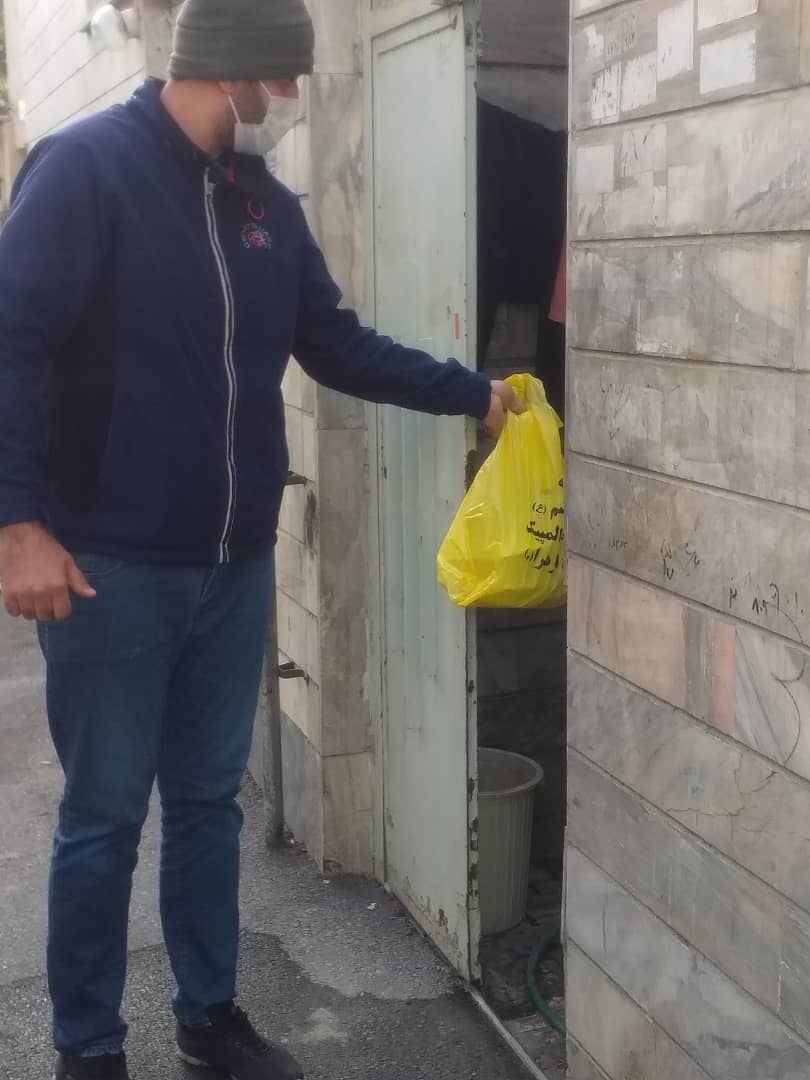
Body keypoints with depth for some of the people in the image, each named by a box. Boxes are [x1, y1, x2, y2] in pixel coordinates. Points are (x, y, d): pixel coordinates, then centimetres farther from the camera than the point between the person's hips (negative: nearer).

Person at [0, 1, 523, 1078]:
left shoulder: (266, 203, 10)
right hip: (110, 566, -6)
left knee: (209, 801, 16)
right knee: (104, 817, 5)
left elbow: (339, 345, 15)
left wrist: (474, 393, 10)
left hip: (235, 566, 6)